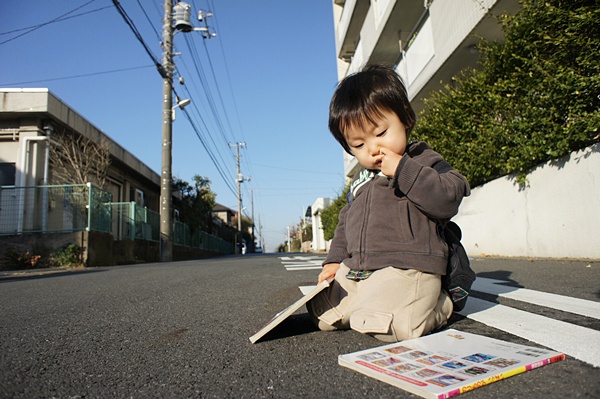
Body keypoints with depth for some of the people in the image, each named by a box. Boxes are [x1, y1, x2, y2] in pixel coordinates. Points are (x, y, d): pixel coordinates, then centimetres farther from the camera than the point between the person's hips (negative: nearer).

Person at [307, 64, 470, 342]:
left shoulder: (423, 161, 0)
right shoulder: (361, 180, 20)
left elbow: (448, 199, -17)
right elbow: (346, 222, 28)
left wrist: (402, 169, -18)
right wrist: (335, 260, 18)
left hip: (406, 270, -7)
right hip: (354, 272, 8)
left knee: (383, 325, -28)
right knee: (320, 313, 4)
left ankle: (437, 306, 3)